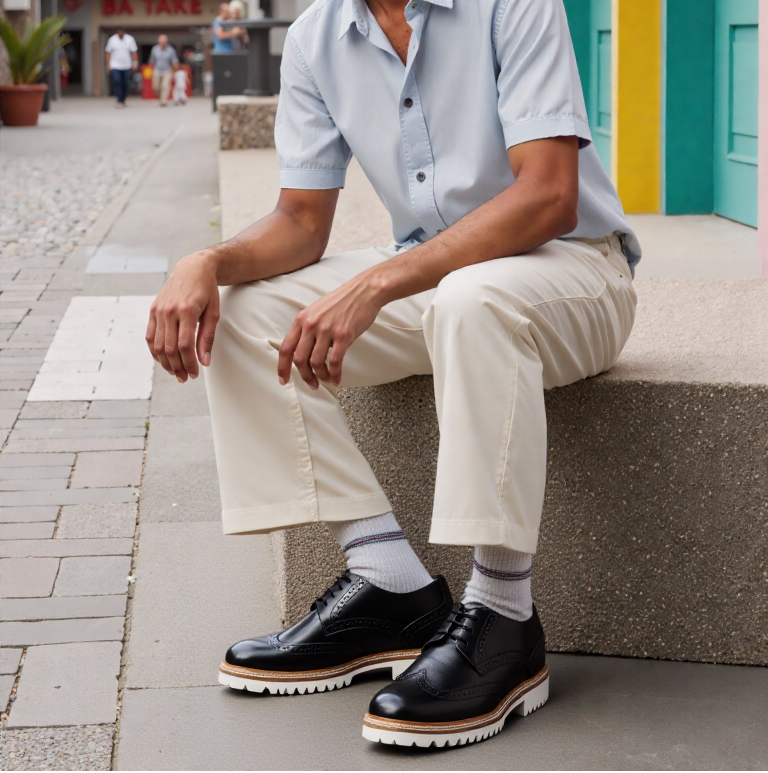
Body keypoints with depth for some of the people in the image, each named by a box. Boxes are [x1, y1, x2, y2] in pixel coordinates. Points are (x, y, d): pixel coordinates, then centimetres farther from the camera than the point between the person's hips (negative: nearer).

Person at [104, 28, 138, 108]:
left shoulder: (130, 39, 0)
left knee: (126, 84, 5)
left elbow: (134, 52, 1)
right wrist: (108, 65, 2)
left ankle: (123, 100, 19)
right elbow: (108, 53, 4)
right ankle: (119, 100, -20)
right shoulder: (112, 39, -1)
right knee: (117, 81, -18)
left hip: (127, 66, 2)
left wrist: (135, 63, -7)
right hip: (115, 66, -2)